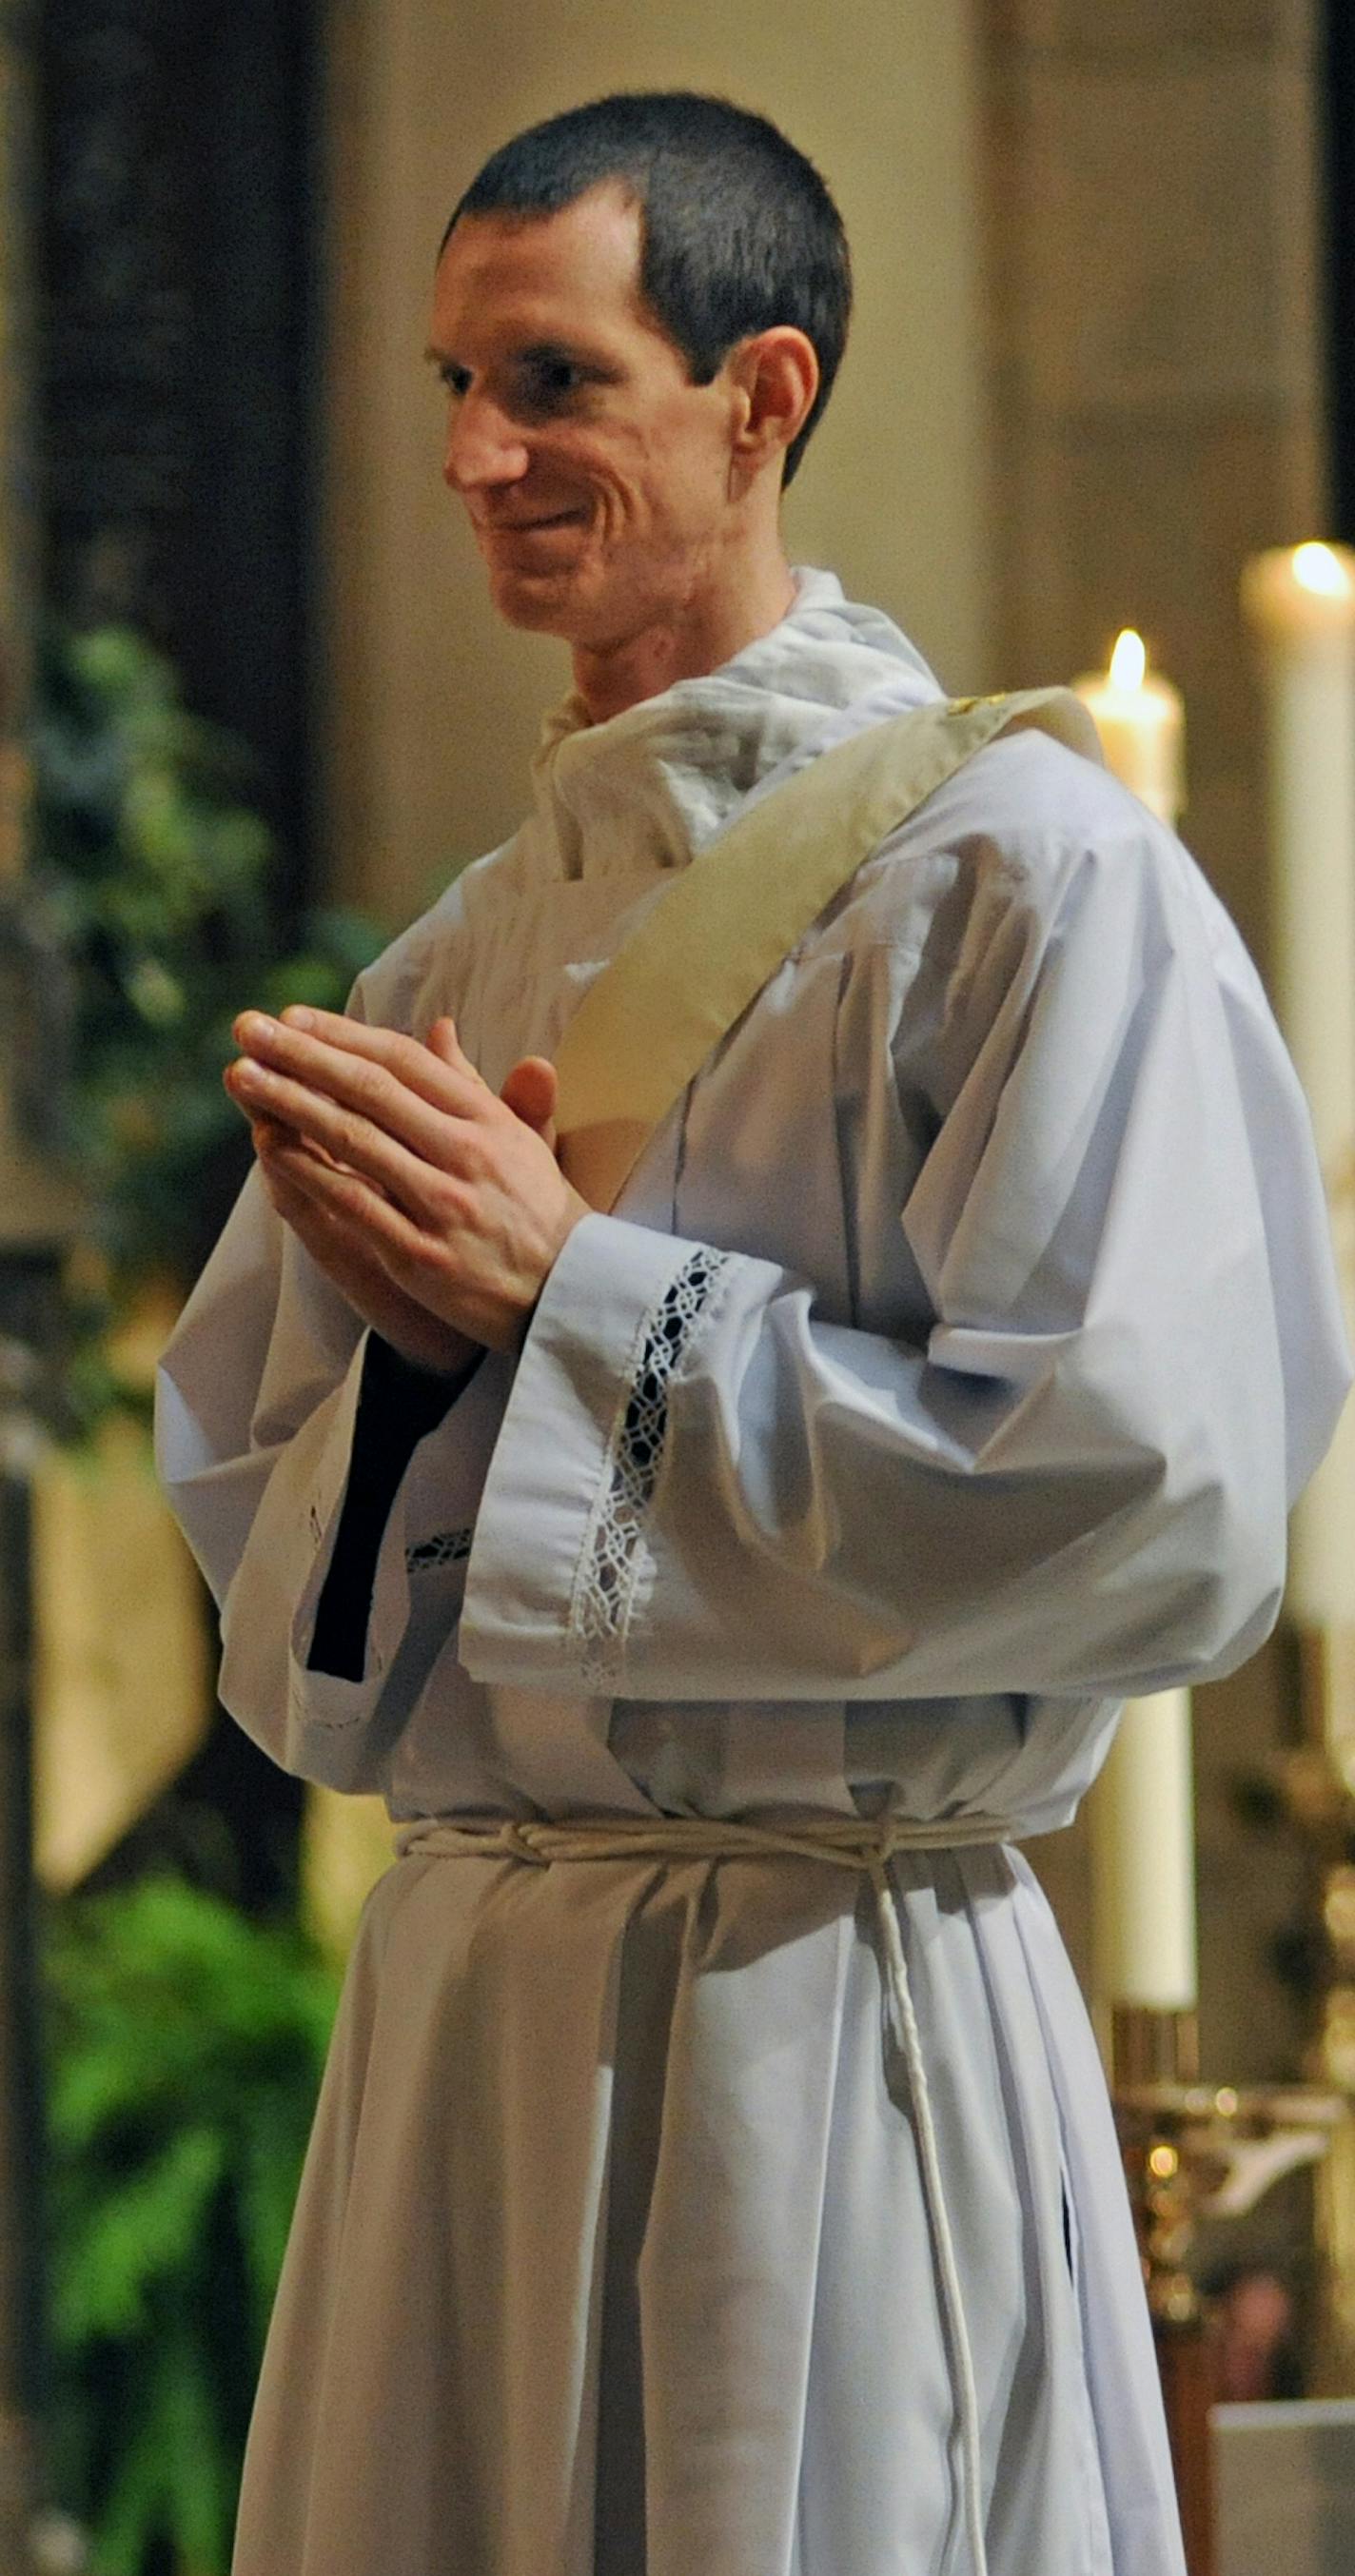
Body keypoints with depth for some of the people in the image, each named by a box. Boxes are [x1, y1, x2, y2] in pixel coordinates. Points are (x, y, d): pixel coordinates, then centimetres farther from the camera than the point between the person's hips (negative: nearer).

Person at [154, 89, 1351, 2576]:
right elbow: (247, 1509, 17)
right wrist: (409, 1336, -6)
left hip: (826, 1988, -7)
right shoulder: (469, 953, 15)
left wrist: (566, 1297, -14)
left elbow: (1155, 1507, -17)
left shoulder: (1020, 875, -8)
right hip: (456, 1995, 7)